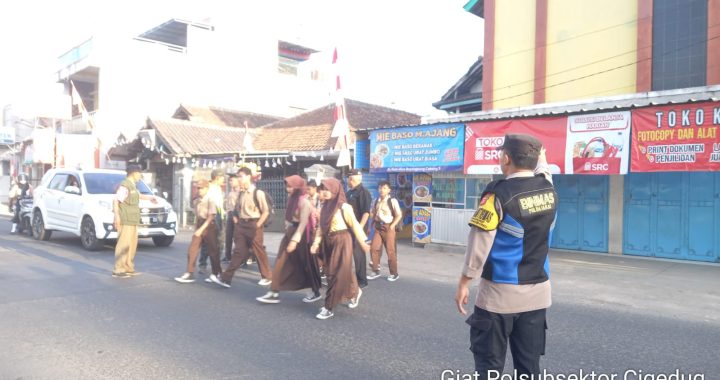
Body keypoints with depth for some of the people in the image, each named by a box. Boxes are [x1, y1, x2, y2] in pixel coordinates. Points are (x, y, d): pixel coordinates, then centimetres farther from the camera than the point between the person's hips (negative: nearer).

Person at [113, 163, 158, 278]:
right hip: (125, 220, -10)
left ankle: (128, 268, 23)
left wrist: (149, 197, 50)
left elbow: (138, 195, 38)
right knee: (124, 244, -11)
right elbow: (116, 201, -22)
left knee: (132, 244, 14)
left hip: (132, 221, 10)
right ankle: (118, 270, -8)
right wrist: (117, 215, -31)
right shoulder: (125, 185, -14)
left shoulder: (132, 185, 17)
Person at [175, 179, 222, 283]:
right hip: (199, 225, 6)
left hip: (209, 226, -6)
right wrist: (196, 228, 10)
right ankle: (190, 274, 5)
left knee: (212, 251, 4)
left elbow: (211, 217, -17)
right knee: (192, 249, 0)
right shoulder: (198, 200, 7)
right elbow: (197, 216, 14)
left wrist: (201, 229, -21)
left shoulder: (210, 200, -12)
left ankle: (216, 274, 19)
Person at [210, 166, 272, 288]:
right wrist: (236, 221, 8)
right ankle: (225, 278, -1)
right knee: (238, 252, 3)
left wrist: (257, 225, -13)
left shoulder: (258, 193, -12)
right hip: (241, 225, 6)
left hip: (253, 225, -6)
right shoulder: (241, 194, 9)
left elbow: (266, 211, -12)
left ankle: (267, 277, 21)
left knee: (259, 252, 5)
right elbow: (236, 210, 22)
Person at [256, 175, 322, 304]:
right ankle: (274, 293, 7)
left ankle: (316, 292, 23)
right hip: (290, 233, 8)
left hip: (300, 234, -8)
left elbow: (303, 222, -22)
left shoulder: (304, 201, -17)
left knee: (306, 265, 6)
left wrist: (295, 240, -26)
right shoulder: (292, 199, 9)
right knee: (281, 263, 3)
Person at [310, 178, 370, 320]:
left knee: (337, 274, -3)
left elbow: (355, 226, -10)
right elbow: (320, 227, 10)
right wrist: (316, 243, 0)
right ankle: (355, 292, 42)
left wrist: (364, 243, -5)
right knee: (331, 272, 18)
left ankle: (329, 307, 4)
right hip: (328, 242, 8)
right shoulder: (324, 207, 7)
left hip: (342, 241, -7)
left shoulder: (344, 207, -14)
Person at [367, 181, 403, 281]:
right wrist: (373, 223, 4)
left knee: (390, 250, 1)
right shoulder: (376, 201, 7)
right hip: (378, 227, 5)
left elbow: (399, 215, -9)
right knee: (373, 248, 1)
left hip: (388, 227, -5)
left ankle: (394, 273, 13)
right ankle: (376, 271, 14)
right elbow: (372, 213, 16)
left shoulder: (393, 201, -10)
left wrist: (392, 226, -14)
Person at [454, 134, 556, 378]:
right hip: (538, 292, 6)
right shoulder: (548, 189, -1)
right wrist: (539, 156, 38)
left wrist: (464, 282, -6)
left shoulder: (499, 193, -16)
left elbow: (479, 243, -15)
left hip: (500, 293, -5)